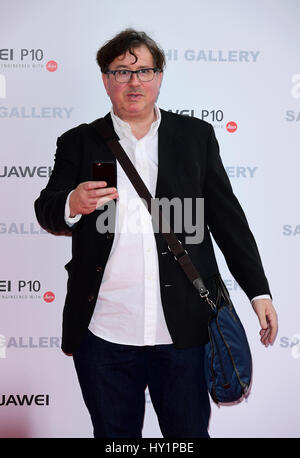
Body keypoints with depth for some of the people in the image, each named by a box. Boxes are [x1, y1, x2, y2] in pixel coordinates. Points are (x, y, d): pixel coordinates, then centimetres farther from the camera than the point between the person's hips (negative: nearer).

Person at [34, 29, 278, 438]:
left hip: (183, 330, 0)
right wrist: (72, 205, -23)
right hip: (103, 333, 1)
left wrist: (258, 291, 3)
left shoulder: (196, 135, 8)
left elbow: (227, 216, 7)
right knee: (115, 435, 15)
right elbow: (46, 211, 1)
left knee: (189, 432, 11)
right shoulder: (79, 143, 8)